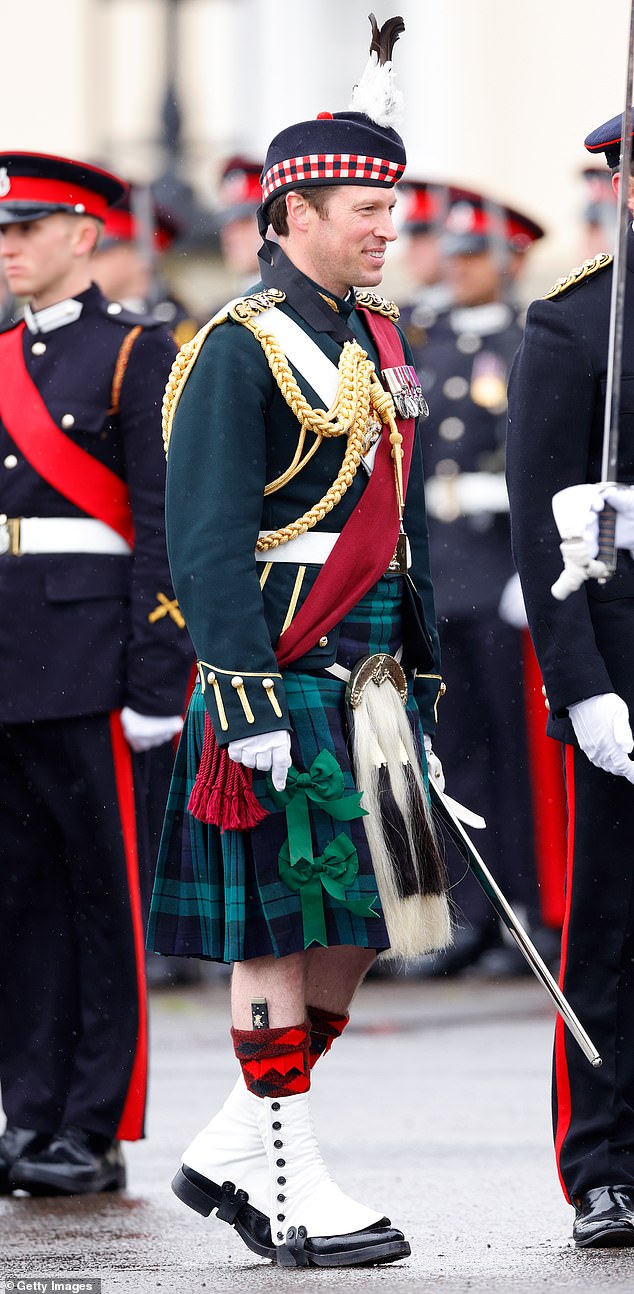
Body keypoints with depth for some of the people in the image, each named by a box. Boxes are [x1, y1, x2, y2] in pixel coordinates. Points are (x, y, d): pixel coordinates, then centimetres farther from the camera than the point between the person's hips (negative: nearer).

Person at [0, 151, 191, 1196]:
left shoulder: (139, 357, -4)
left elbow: (164, 530, -9)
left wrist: (155, 681, -15)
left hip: (89, 662, -6)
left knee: (101, 893, -2)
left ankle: (95, 1130, 1)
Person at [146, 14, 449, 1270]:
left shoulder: (374, 339, 16)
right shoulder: (237, 350, -11)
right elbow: (208, 541, -16)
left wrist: (424, 683, 19)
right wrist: (247, 695, -21)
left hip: (370, 689, 9)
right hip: (285, 685, -9)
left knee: (351, 930, 9)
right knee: (280, 931, -3)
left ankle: (230, 1152, 19)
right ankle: (288, 1188, 2)